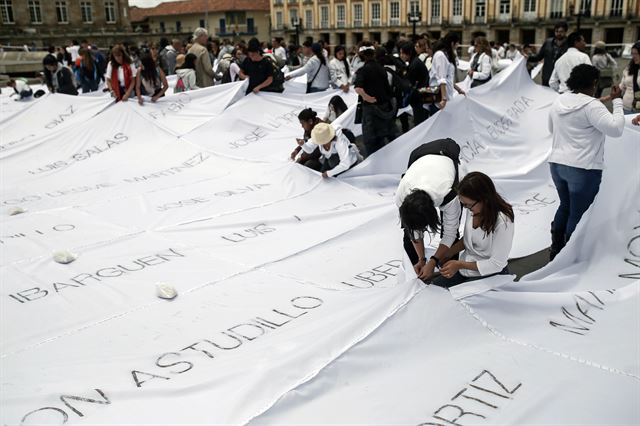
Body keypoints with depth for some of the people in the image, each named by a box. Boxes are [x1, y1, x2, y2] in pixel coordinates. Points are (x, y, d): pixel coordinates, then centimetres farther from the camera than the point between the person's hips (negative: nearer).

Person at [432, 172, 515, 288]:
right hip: (466, 266, 7)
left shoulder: (503, 221, -27)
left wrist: (460, 265, -19)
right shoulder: (473, 209, -7)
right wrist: (446, 255, -1)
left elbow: (496, 264, -20)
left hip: (489, 274, -7)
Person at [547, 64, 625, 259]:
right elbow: (616, 129, -20)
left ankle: (556, 250, 29)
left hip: (557, 163, 8)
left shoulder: (559, 101, 7)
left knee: (565, 207, 22)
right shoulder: (591, 106, -16)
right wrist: (617, 102, -12)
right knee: (579, 214, 4)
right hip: (583, 168, -7)